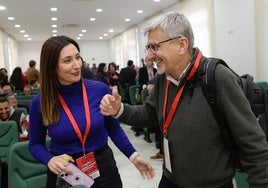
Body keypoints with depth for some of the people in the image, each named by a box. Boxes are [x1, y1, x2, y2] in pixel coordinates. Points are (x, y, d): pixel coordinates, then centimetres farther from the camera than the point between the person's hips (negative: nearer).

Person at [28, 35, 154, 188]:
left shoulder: (100, 90, -10)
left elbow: (113, 128, 4)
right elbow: (35, 144, 2)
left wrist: (134, 156, -2)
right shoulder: (40, 102, -11)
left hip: (102, 167, 1)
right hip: (64, 175, 0)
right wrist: (49, 160, -18)